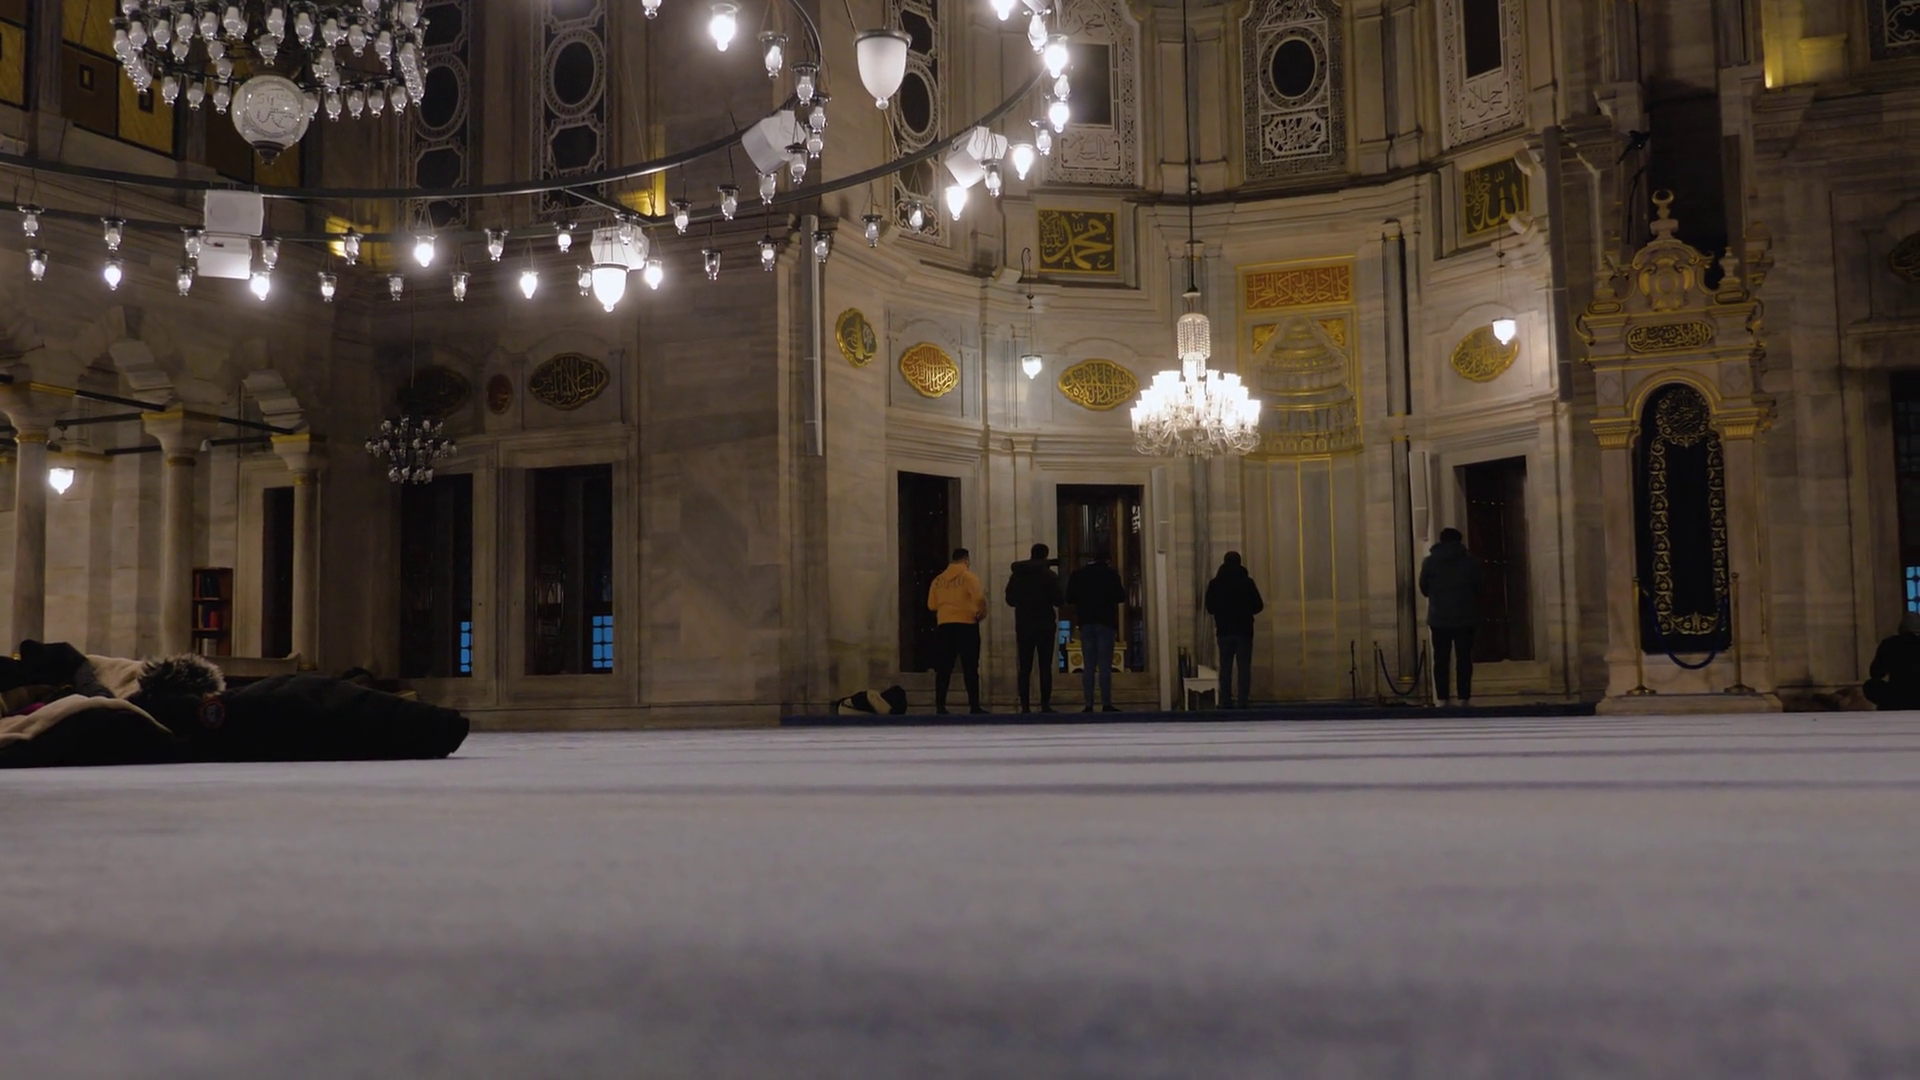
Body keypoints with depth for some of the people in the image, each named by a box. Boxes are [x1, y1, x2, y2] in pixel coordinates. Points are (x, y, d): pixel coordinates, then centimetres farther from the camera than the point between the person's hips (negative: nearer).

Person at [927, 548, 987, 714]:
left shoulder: (939, 580, 10)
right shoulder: (968, 576, -4)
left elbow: (931, 605, 9)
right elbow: (979, 598, -17)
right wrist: (982, 612, 0)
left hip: (944, 625, 4)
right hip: (966, 624, -4)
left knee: (944, 668, 5)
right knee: (970, 668, 0)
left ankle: (940, 706, 2)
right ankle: (974, 706, -2)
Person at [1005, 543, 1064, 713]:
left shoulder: (1017, 575, 4)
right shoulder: (1050, 575, -6)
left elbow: (1010, 600, 9)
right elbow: (1058, 600, -5)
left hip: (1023, 625, 3)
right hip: (1045, 625, -2)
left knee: (1025, 667, 4)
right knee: (1045, 667, 0)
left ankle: (1024, 706, -1)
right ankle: (1045, 705, -6)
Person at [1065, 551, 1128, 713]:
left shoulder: (1078, 574, 5)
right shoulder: (1111, 573, -2)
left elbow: (1069, 598, 4)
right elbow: (1120, 597, -4)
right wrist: (1123, 588, 17)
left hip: (1086, 623, 3)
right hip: (1105, 622, -3)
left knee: (1088, 666, 4)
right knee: (1105, 666, -3)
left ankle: (1088, 705, -2)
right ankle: (1106, 704, -8)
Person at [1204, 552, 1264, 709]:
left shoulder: (1215, 584, -1)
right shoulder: (1247, 582, -6)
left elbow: (1210, 608, 4)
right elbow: (1258, 606, -3)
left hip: (1224, 631, 1)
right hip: (1244, 630, -1)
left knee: (1225, 667, 6)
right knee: (1244, 667, 1)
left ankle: (1226, 702, 1)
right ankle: (1242, 702, -5)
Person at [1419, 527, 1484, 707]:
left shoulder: (1430, 561, 2)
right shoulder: (1471, 560, 2)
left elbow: (1423, 589, 7)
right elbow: (1479, 587, 7)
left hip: (1439, 618, 0)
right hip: (1465, 617, 0)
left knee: (1441, 660, 3)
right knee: (1464, 659, 1)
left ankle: (1444, 699, -1)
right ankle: (1465, 699, -3)